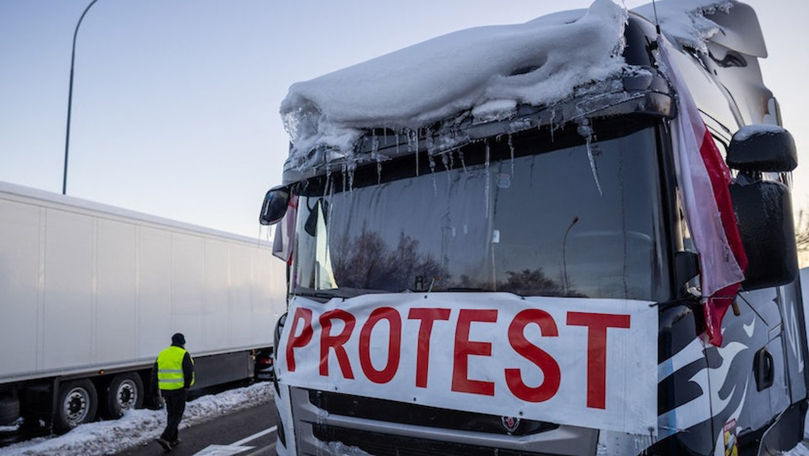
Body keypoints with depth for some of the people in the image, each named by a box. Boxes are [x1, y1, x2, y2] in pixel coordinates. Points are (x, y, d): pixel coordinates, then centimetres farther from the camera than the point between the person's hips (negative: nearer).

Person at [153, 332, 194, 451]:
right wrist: (187, 386, 2)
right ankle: (165, 438, -11)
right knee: (177, 415, 2)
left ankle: (173, 439, 24)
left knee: (171, 413, 18)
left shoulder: (162, 354, 10)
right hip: (179, 389, -6)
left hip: (165, 389, 6)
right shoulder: (183, 354, -9)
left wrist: (159, 387, 17)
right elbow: (189, 373, -14)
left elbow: (155, 373, 12)